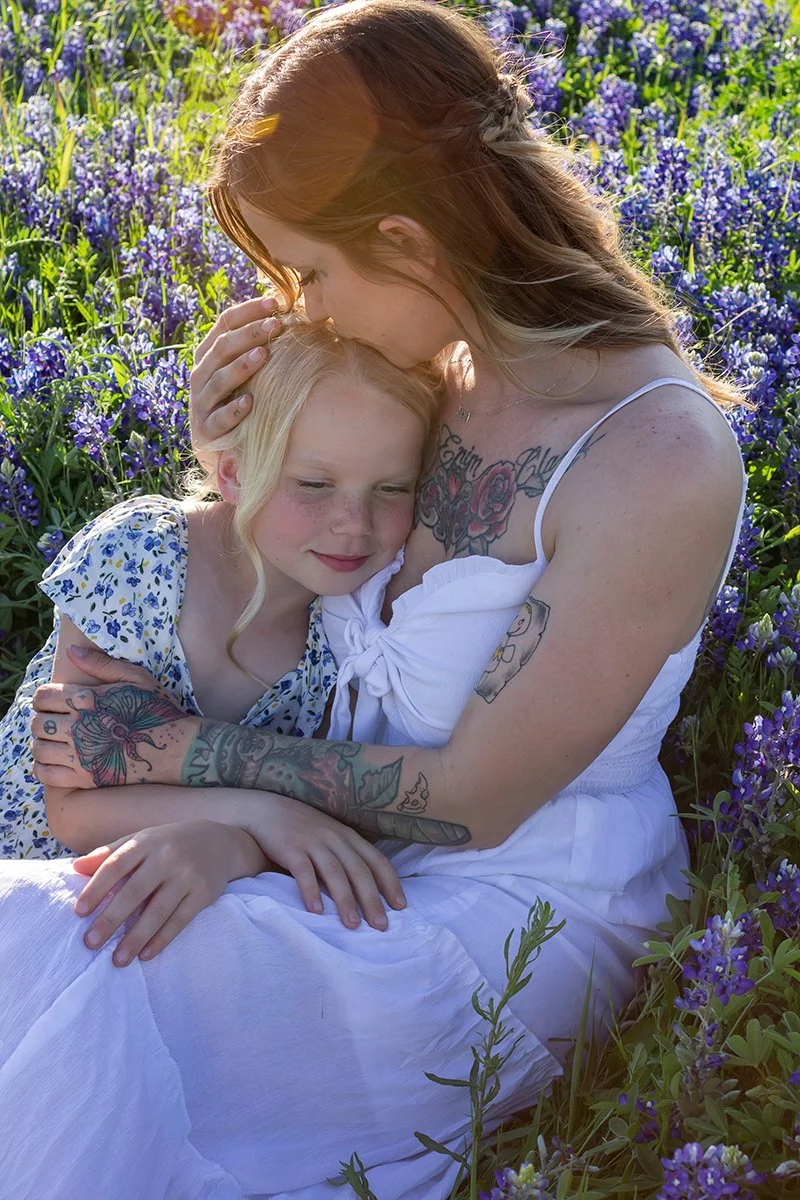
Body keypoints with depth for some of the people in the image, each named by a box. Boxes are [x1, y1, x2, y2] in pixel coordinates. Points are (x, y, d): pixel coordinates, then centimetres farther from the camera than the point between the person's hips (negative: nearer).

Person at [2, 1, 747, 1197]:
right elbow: (308, 591, 14)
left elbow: (473, 801, -19)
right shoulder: (438, 375, -1)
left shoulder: (660, 460, -24)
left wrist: (183, 749, -12)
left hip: (516, 911, -7)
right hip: (358, 851, 7)